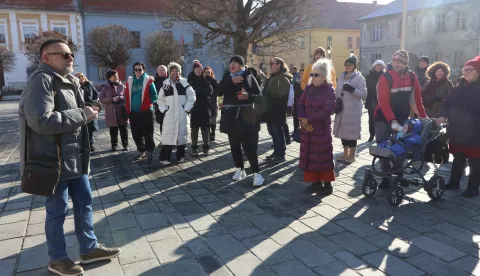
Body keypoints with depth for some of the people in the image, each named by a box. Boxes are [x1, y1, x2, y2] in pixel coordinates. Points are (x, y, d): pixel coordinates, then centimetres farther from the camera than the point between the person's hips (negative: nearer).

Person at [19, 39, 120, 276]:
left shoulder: (69, 81, 14)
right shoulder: (41, 80, -17)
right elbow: (41, 121, -29)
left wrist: (86, 112, 6)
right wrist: (82, 115, -21)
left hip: (75, 157, 9)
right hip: (53, 159, -9)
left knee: (84, 202, 15)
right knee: (57, 211, 5)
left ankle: (89, 249, 30)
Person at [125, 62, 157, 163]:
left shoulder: (148, 81, -2)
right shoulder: (130, 81, 11)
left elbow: (154, 95, -2)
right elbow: (127, 96, 13)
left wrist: (148, 104, -8)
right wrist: (128, 109, 6)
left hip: (146, 112, -5)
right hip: (133, 112, 5)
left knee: (147, 133, -1)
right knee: (136, 134, 11)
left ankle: (150, 152, 10)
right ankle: (141, 151, 24)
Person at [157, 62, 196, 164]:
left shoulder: (184, 83, 2)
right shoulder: (165, 84, 6)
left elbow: (191, 97, 2)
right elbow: (160, 99, 13)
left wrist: (187, 109, -4)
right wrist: (164, 109, 2)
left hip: (182, 114, 0)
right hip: (169, 114, 0)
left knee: (181, 135, 5)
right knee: (167, 135, -3)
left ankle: (180, 156, 17)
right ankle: (165, 158, 2)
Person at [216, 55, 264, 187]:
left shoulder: (249, 77, 2)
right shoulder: (227, 78, 11)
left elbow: (259, 95, 1)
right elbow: (218, 92, -5)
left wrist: (248, 96, -19)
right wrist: (231, 82, -16)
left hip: (246, 116, -4)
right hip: (231, 116, 4)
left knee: (249, 145, -9)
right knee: (234, 145, 9)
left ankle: (256, 173, -5)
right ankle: (240, 170, 23)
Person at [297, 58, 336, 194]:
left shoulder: (329, 90, -8)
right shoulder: (309, 88, 7)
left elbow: (327, 110, -19)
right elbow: (300, 105, 3)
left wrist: (308, 119, -19)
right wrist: (303, 120, -14)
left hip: (322, 129, -5)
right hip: (307, 129, 5)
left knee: (323, 157, 1)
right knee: (310, 156, 9)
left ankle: (327, 184, 12)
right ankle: (316, 181, 23)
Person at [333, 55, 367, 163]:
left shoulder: (359, 78, -4)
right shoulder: (341, 77, 13)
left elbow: (364, 94, -11)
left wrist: (352, 89, -23)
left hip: (353, 110, -6)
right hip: (342, 109, 6)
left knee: (352, 132, -2)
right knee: (343, 131, 10)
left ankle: (352, 155, 10)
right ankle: (345, 154, 22)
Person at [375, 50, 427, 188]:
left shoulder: (412, 77, -2)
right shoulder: (385, 78, -15)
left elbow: (416, 98, 4)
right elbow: (383, 102, -22)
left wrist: (423, 116, 2)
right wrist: (392, 120, -30)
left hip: (402, 119, 3)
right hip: (384, 119, -3)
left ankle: (398, 175, 23)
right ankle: (386, 177, 12)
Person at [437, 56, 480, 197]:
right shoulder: (459, 87, 11)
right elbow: (447, 103, 8)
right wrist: (443, 115, -11)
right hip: (456, 131, 5)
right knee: (457, 158, 18)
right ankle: (454, 182, 32)